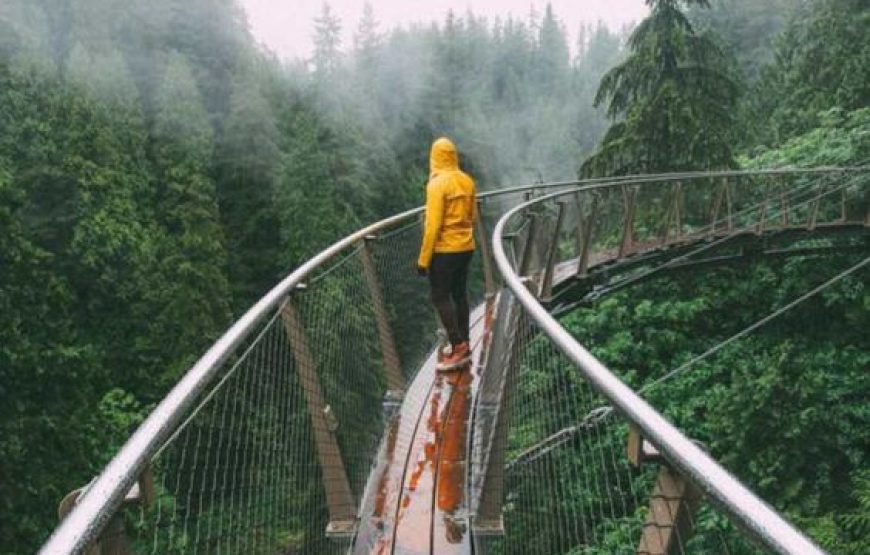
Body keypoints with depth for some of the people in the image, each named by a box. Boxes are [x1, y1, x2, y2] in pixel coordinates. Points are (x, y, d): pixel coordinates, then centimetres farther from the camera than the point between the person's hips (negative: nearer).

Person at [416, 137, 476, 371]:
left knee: (440, 296, 0)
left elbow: (433, 225, -20)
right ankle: (463, 345, 20)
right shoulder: (467, 181, 4)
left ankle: (459, 347, -4)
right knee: (459, 293, 14)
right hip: (466, 247, 7)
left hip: (444, 250, -7)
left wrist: (423, 258, -14)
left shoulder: (437, 184, -17)